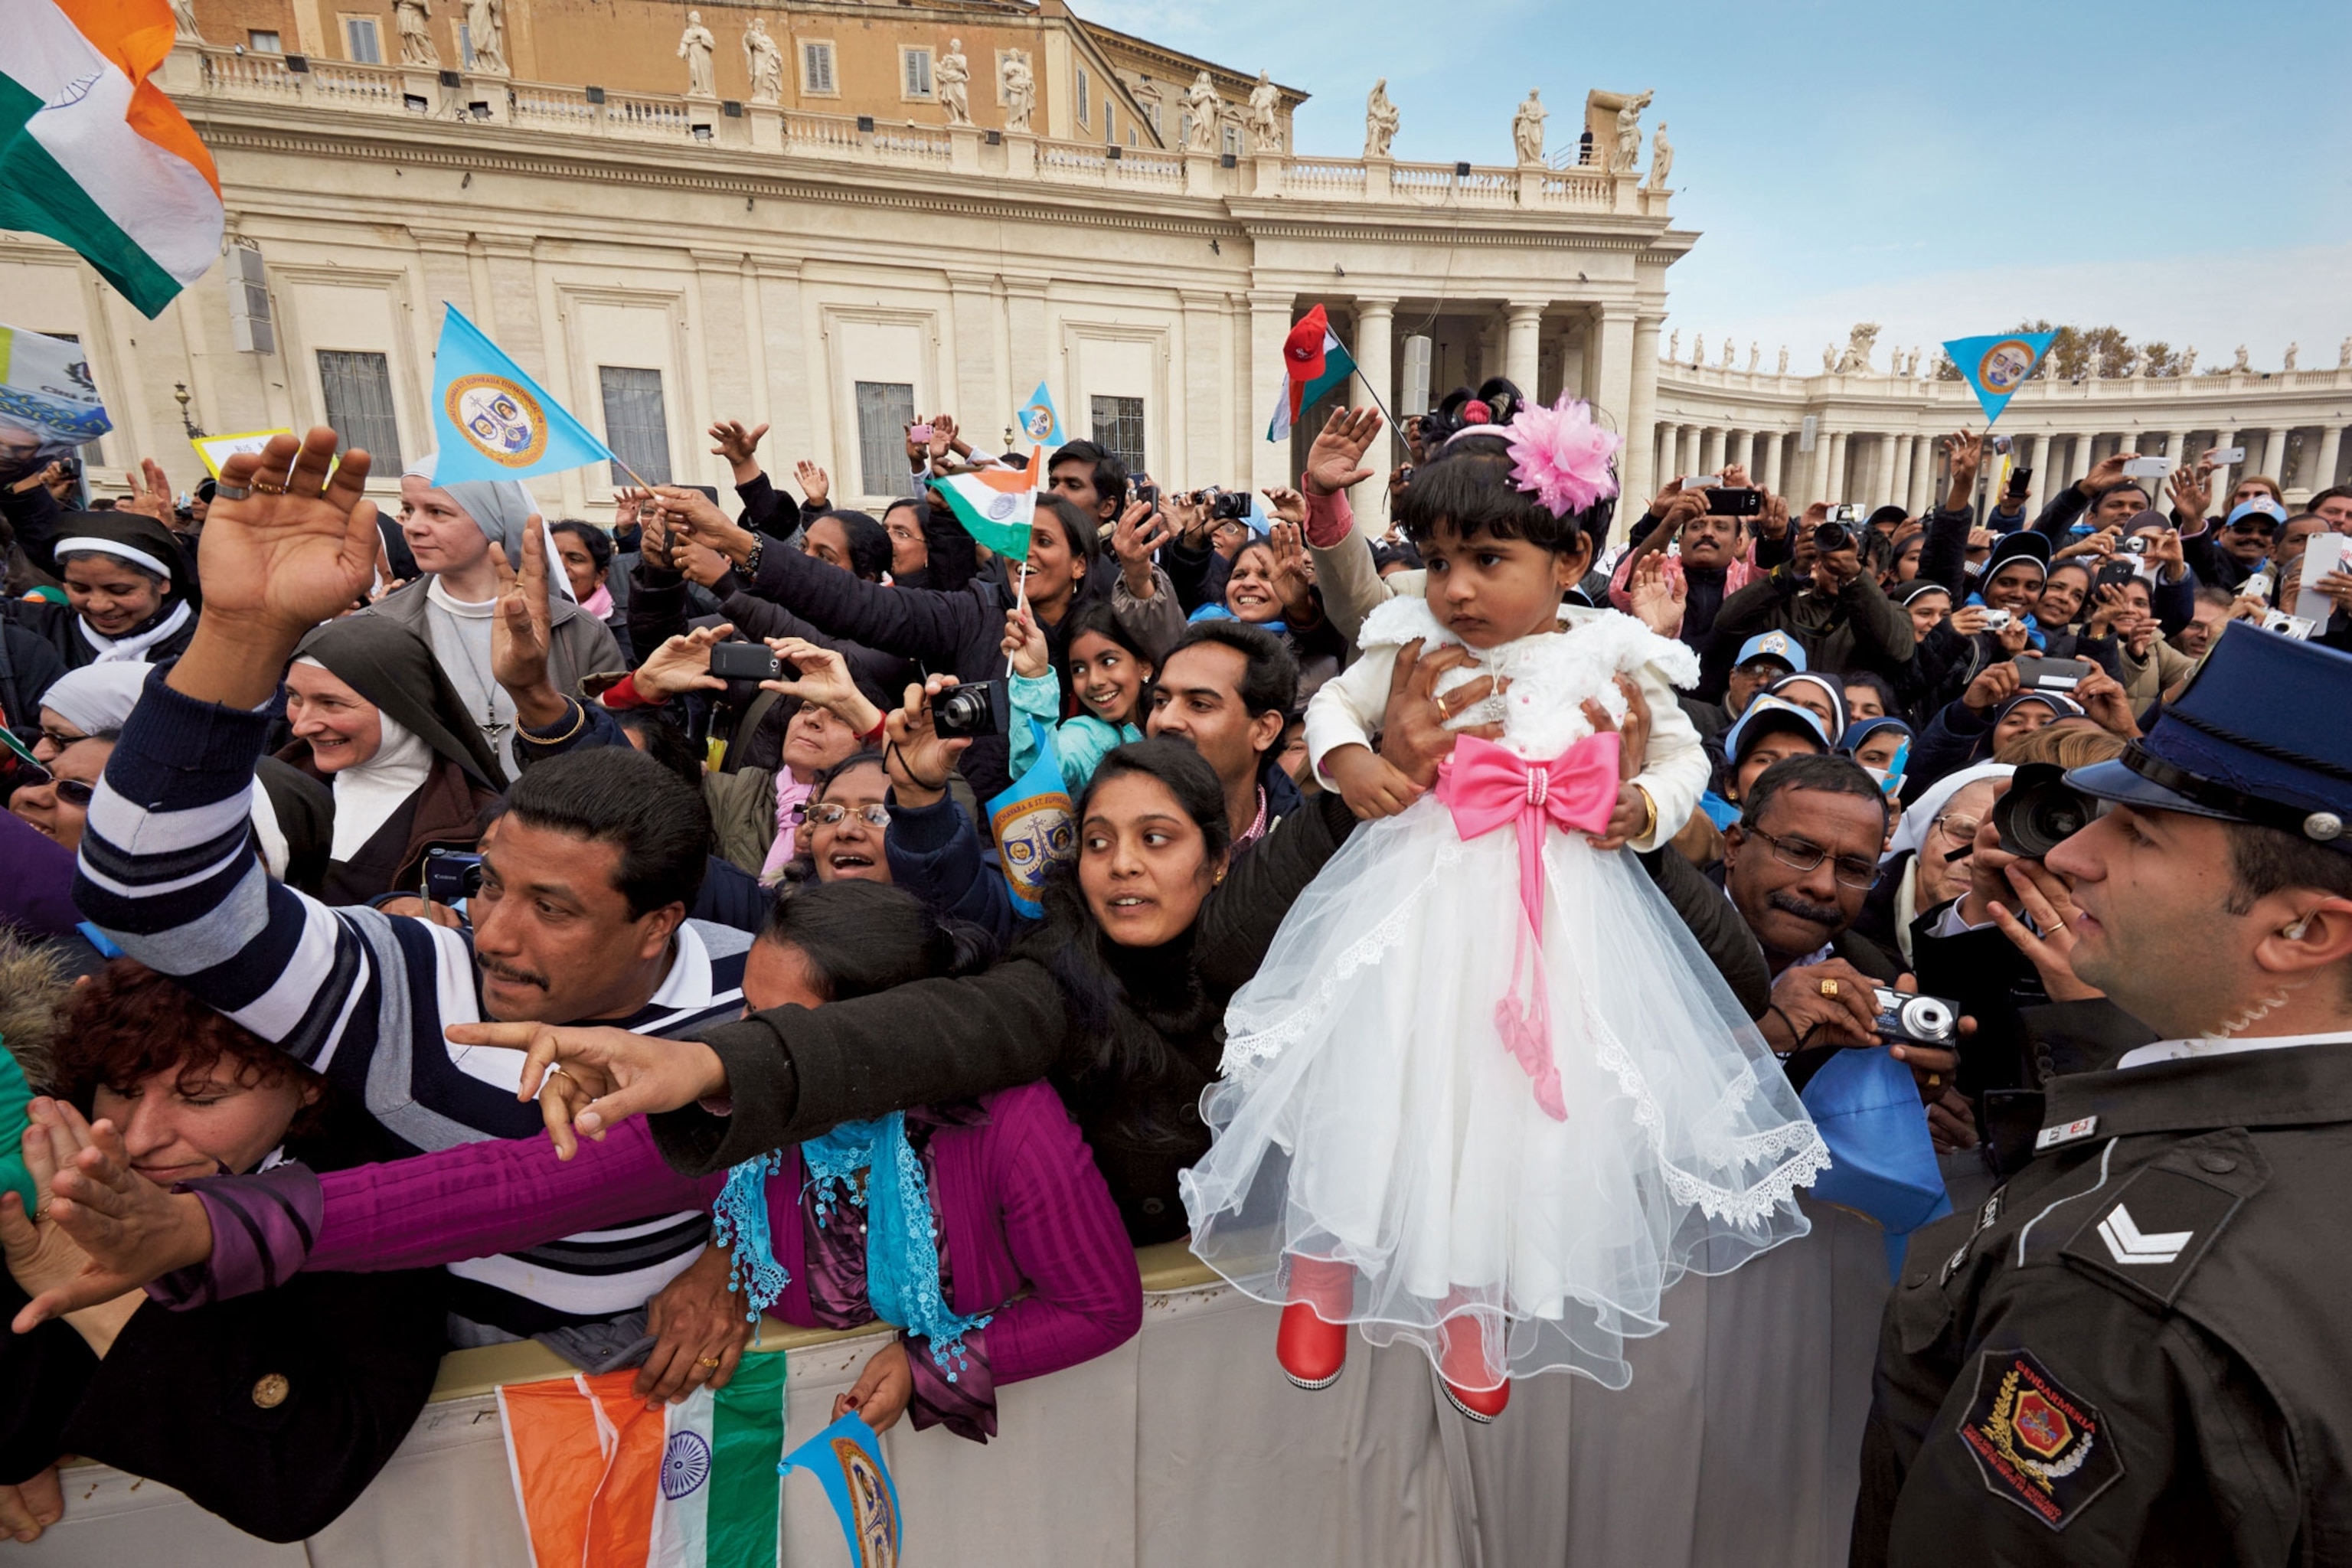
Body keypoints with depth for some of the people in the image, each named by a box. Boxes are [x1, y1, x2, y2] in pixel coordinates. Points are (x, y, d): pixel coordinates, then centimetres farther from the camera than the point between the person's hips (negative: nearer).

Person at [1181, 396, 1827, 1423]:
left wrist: (1643, 810, -7)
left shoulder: (1614, 661, -2)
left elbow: (1683, 756, 13)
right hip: (1417, 902, -1)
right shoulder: (1415, 646, -4)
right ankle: (1323, 1264, 29)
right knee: (1372, 1076, 1)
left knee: (1512, 1103, 9)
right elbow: (1332, 703, 10)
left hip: (1554, 916, 1)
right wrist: (1345, 760, -11)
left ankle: (1471, 1300, 36)